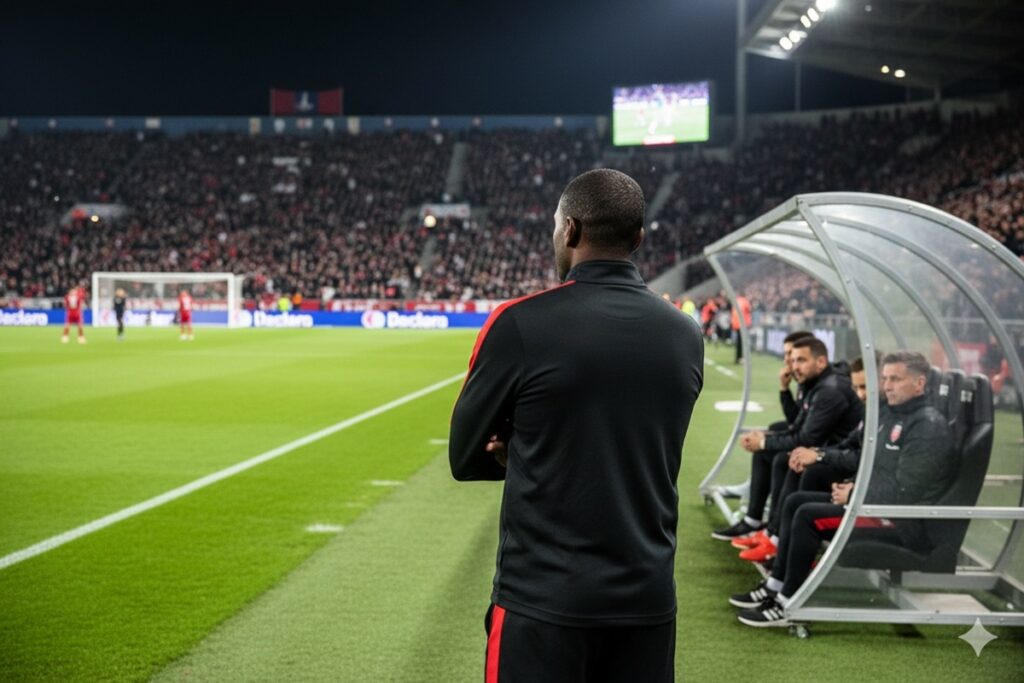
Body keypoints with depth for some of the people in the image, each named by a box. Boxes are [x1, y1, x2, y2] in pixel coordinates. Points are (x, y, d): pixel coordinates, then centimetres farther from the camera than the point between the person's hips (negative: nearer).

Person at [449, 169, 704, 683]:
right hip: (649, 600, 4)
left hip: (544, 600, -4)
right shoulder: (686, 336, 2)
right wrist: (535, 453, 5)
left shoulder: (519, 324, -12)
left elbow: (465, 458, -2)